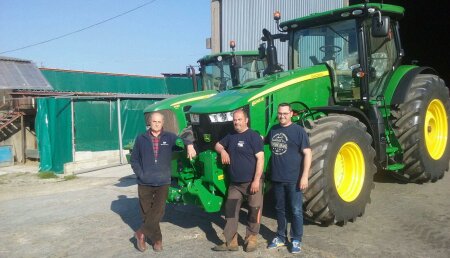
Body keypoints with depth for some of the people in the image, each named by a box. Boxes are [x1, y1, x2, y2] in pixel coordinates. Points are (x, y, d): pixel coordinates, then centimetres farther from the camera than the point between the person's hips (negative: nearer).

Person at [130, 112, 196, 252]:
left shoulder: (169, 137, 2)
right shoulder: (141, 139, 3)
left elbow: (182, 140, -12)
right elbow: (134, 160, 6)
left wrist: (189, 145, -34)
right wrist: (140, 174, -6)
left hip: (163, 182, -1)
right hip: (144, 183, 1)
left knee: (158, 213, -4)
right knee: (147, 213, 8)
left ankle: (142, 233, 15)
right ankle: (156, 239, 24)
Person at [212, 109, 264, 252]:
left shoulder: (254, 136, -11)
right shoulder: (231, 136, 10)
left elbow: (260, 158, -16)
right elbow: (218, 145, 24)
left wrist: (256, 180, -21)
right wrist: (223, 150, -1)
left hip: (251, 182, -6)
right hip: (234, 183, 6)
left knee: (253, 212, 5)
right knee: (230, 212, 5)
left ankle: (251, 239, 21)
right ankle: (230, 242, 13)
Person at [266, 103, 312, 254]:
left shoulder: (298, 130, -8)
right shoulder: (273, 130, 8)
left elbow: (307, 153, -10)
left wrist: (305, 176, -16)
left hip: (293, 179, -5)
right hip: (277, 178, 5)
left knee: (296, 211, 4)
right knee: (279, 209, 15)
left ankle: (296, 240, 18)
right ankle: (281, 237, 29)